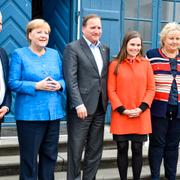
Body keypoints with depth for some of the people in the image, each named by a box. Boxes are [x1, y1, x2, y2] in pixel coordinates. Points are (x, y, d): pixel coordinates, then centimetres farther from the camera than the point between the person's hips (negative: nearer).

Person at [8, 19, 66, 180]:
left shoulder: (54, 54, 12)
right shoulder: (19, 54, -1)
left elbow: (63, 78, 15)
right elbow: (13, 83, -7)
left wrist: (59, 85, -8)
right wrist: (37, 86, -17)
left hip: (54, 112, 5)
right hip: (30, 114, -4)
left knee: (50, 155, 12)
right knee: (29, 156, 1)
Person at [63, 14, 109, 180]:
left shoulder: (105, 49, 14)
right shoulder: (73, 48, -4)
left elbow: (105, 77, 14)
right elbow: (71, 79, -12)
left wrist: (105, 101, 4)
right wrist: (79, 104, -19)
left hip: (99, 107, 6)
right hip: (81, 106, -6)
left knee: (96, 149, 12)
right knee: (76, 149, 3)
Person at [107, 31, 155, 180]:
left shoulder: (146, 64, 5)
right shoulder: (115, 64, 1)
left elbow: (151, 89, 3)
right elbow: (111, 90, -2)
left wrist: (141, 108, -9)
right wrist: (122, 109, -11)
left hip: (141, 116, 1)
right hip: (120, 116, -1)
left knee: (137, 150, 7)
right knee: (122, 150, 7)